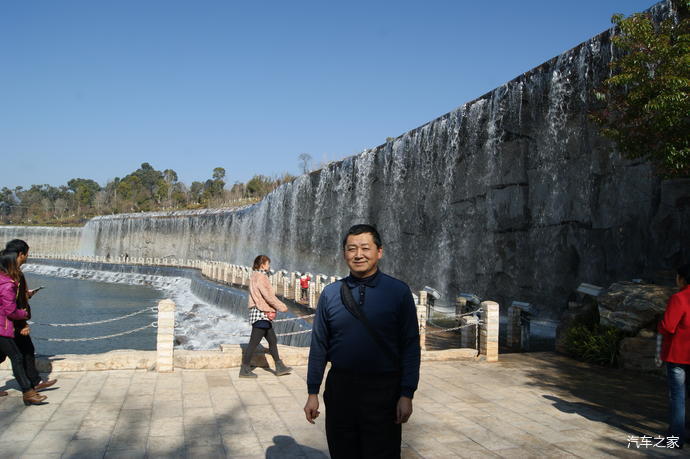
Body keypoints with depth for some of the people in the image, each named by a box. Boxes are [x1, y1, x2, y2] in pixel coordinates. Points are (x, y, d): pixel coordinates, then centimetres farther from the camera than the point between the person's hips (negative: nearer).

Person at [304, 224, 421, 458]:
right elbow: (319, 345, 5)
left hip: (384, 392, -2)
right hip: (340, 387, 3)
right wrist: (313, 392, 5)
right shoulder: (330, 294, 2)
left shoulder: (399, 291, -4)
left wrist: (407, 394, -9)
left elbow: (411, 346, -4)